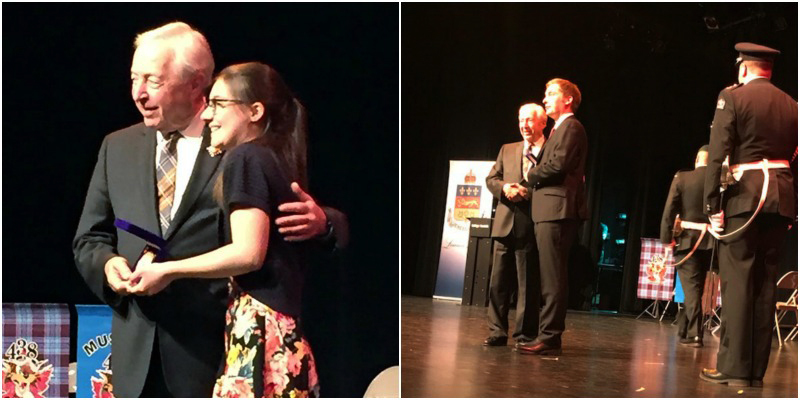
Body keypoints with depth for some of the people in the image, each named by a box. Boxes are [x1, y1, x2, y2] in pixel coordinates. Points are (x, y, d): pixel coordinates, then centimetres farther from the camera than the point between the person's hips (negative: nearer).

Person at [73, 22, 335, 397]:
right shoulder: (118, 148, 13)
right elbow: (88, 240, 17)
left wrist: (319, 222, -24)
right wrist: (107, 263, -5)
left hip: (213, 348, -5)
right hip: (136, 353, 5)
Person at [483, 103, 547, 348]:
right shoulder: (507, 150, 18)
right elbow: (491, 179, 16)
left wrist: (529, 192, -17)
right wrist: (504, 188, -6)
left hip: (531, 225, -5)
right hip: (505, 223, 5)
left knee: (528, 282, 0)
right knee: (499, 280, 5)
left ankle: (525, 334, 7)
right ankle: (497, 331, 12)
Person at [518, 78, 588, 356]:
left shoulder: (571, 127, -6)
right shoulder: (560, 129, 26)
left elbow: (559, 164, -18)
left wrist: (531, 175, -4)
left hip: (557, 211, -11)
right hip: (549, 211, 11)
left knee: (553, 279, -11)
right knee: (550, 278, 12)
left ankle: (549, 338, -10)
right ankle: (548, 336, 17)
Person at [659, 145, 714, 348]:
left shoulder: (682, 178, -3)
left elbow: (669, 211, -6)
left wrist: (667, 240, 0)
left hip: (687, 240, -2)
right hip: (711, 242, 2)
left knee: (691, 287, 2)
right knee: (696, 287, 15)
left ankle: (694, 335, -3)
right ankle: (684, 330, 26)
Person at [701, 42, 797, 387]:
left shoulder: (732, 97, -2)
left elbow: (717, 154, -11)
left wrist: (712, 205, -10)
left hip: (744, 195, -5)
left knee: (737, 280, -3)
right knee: (766, 281, 8)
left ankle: (734, 368, -5)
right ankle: (756, 370, 10)